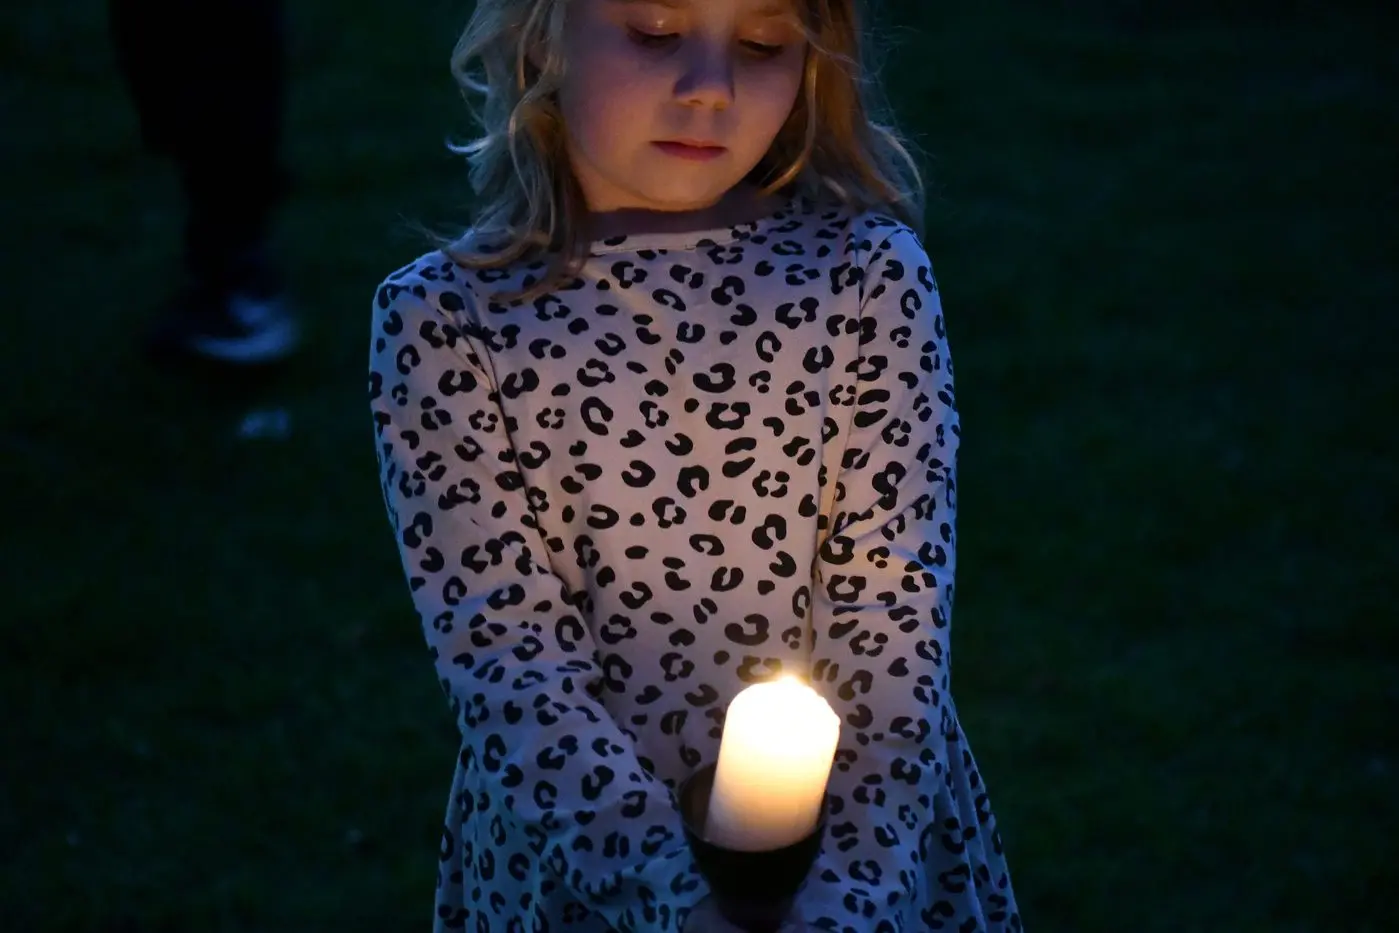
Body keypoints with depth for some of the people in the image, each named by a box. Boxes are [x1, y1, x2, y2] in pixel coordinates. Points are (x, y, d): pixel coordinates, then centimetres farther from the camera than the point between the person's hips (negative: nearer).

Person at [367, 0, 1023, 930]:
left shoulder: (871, 275, -8)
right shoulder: (444, 319, -10)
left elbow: (896, 615, -11)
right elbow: (505, 652, -14)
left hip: (870, 832, 1)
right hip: (576, 850, -1)